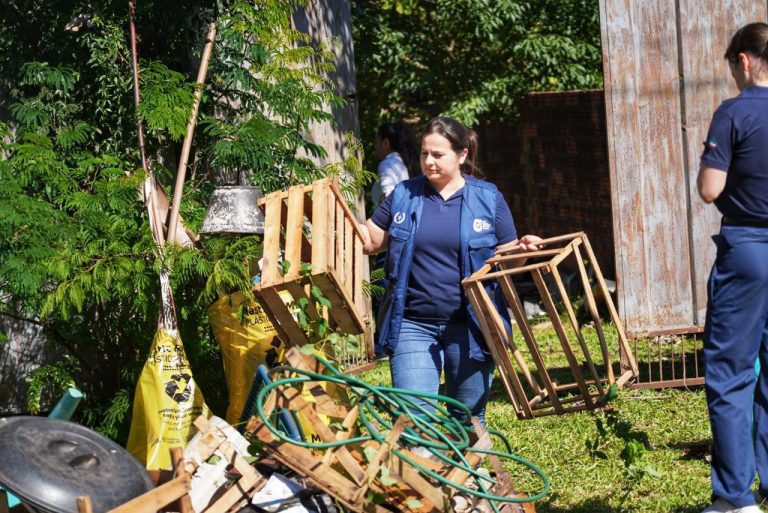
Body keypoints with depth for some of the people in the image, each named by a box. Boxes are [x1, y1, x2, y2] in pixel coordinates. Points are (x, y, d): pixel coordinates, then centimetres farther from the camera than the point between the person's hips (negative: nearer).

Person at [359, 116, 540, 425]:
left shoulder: (488, 199, 4)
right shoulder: (404, 195, 6)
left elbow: (506, 256, 6)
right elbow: (370, 240, 9)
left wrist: (522, 248, -16)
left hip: (468, 327, 0)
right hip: (412, 325, 0)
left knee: (469, 419, 11)